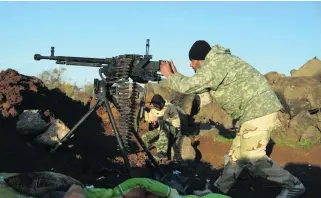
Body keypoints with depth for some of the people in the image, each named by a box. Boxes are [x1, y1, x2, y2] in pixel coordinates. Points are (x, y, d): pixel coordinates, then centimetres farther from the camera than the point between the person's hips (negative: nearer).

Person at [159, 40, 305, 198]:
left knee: (251, 156, -12)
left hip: (259, 110, -10)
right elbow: (195, 86, 22)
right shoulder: (217, 63, 17)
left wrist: (168, 76, 0)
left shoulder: (215, 63, -15)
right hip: (253, 111, 11)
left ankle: (293, 185, -3)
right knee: (237, 153, 15)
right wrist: (175, 75, 17)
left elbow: (189, 86, -16)